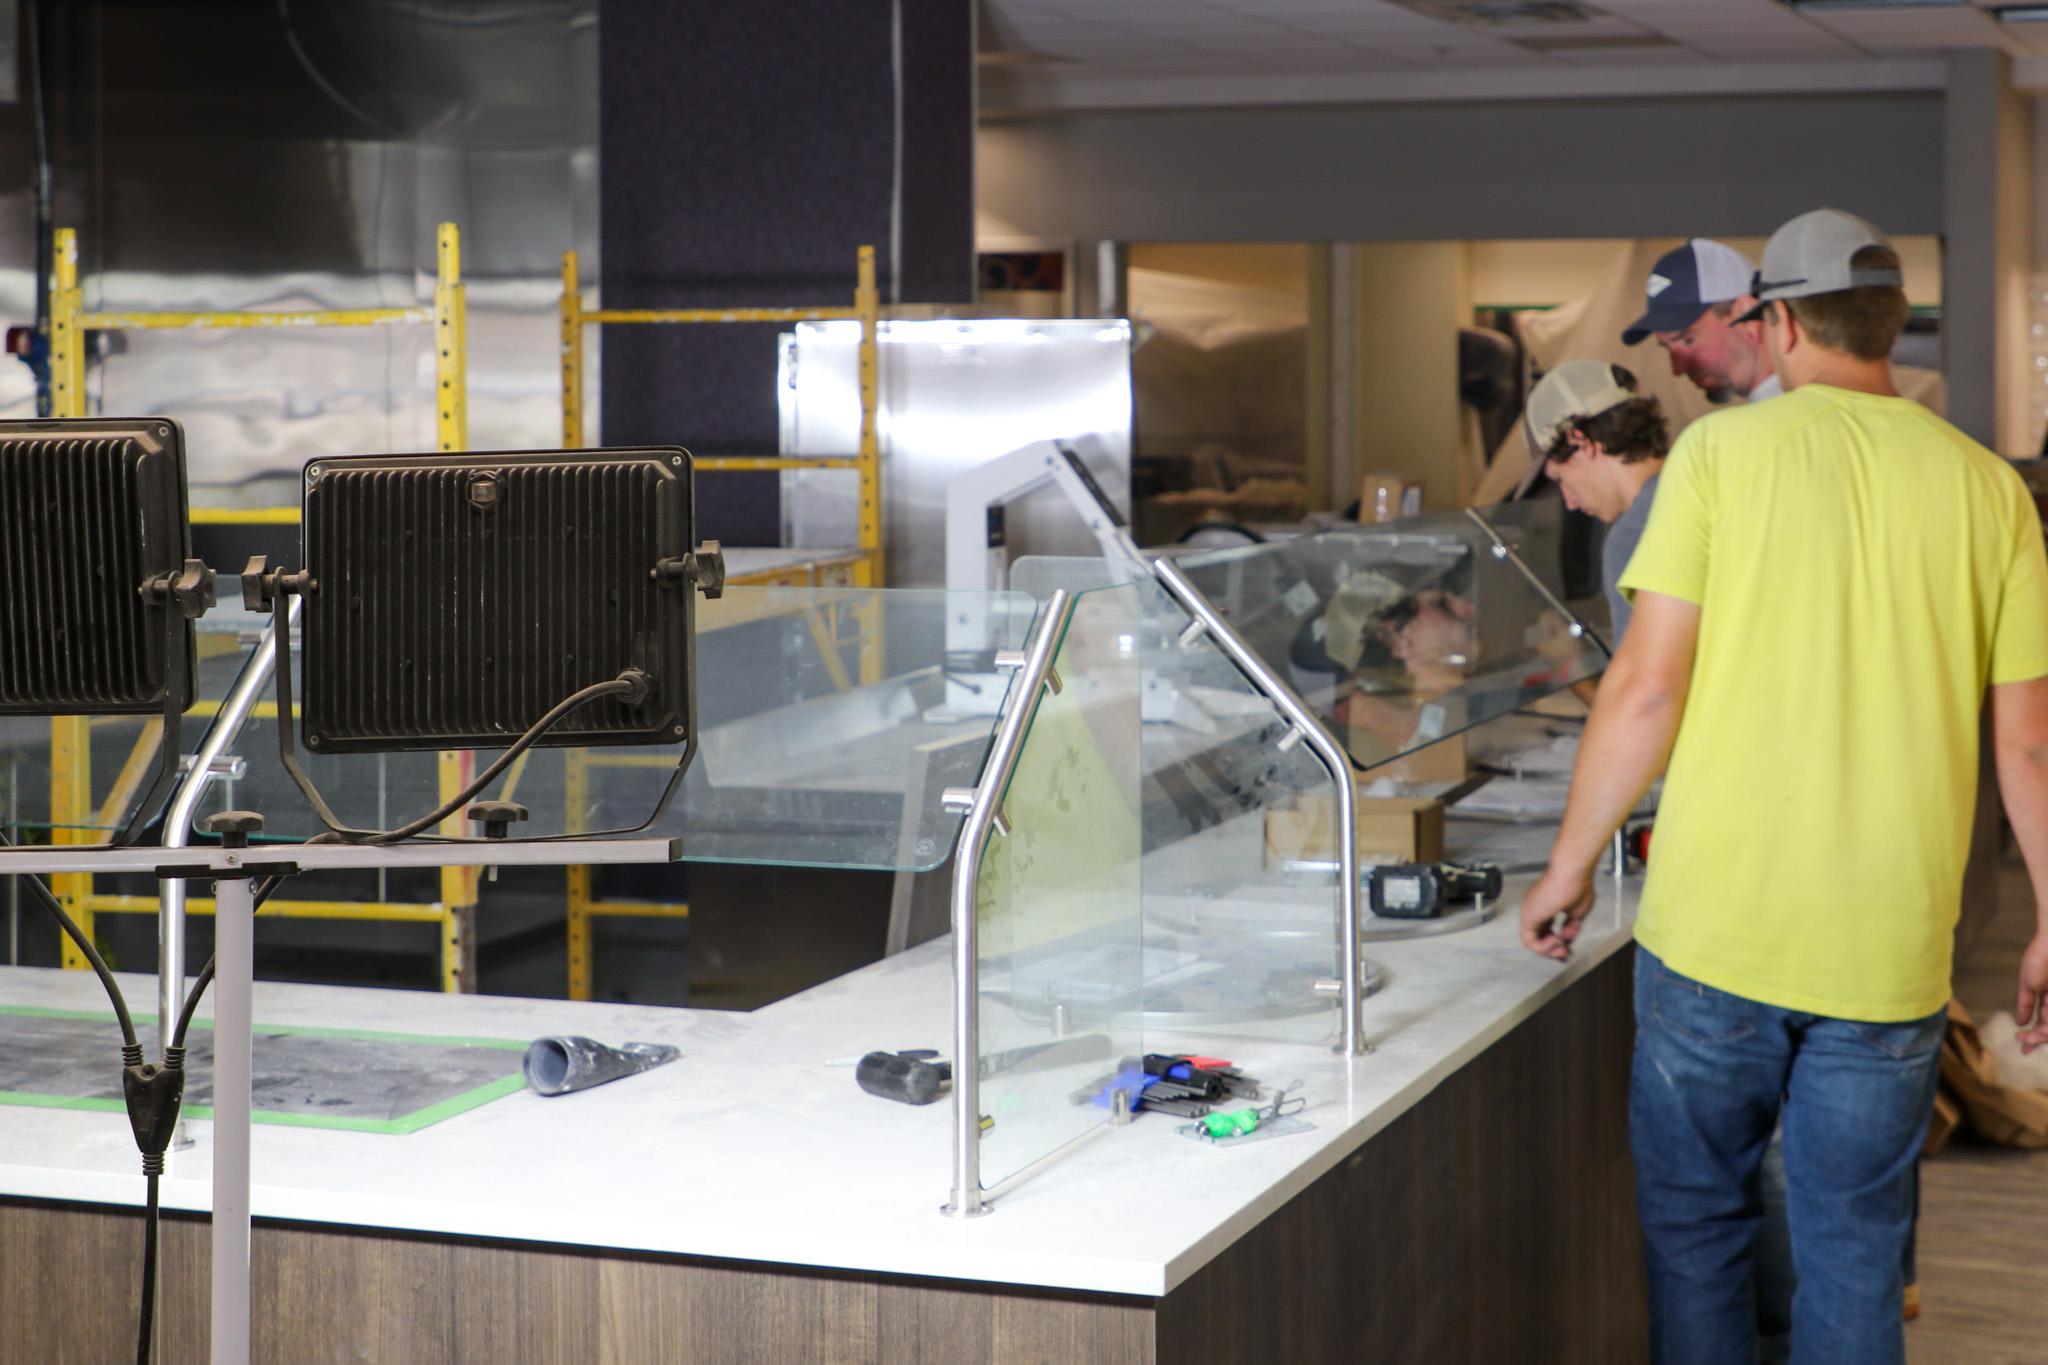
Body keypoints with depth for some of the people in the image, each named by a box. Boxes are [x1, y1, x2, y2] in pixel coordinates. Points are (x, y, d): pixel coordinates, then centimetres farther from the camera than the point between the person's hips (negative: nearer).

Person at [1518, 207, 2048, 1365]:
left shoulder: (1722, 452, -4)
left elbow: (1647, 690, -8)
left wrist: (1570, 869, 3)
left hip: (1716, 928, -2)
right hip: (1889, 953, 2)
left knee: (1696, 1224, 14)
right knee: (1857, 1253, 12)